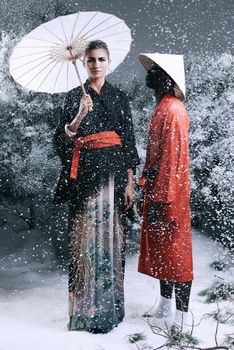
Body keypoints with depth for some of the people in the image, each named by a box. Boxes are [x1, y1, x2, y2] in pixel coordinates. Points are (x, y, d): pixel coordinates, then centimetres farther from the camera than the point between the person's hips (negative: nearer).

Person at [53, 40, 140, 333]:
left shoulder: (119, 97, 11)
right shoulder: (74, 97, 7)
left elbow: (128, 141, 8)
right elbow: (63, 139, -2)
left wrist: (129, 182, 1)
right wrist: (80, 115, -19)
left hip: (113, 172, 1)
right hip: (85, 174, -1)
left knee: (111, 237, 2)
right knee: (85, 237, -2)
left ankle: (108, 307, 13)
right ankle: (85, 308, 7)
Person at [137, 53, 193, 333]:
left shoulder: (173, 110, -15)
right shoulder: (161, 108, 13)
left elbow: (172, 157, -20)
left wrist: (161, 199, -21)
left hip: (168, 194, -9)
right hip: (156, 190, 9)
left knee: (174, 252, -2)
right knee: (159, 249, 16)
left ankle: (181, 318, 8)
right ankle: (164, 306, 30)